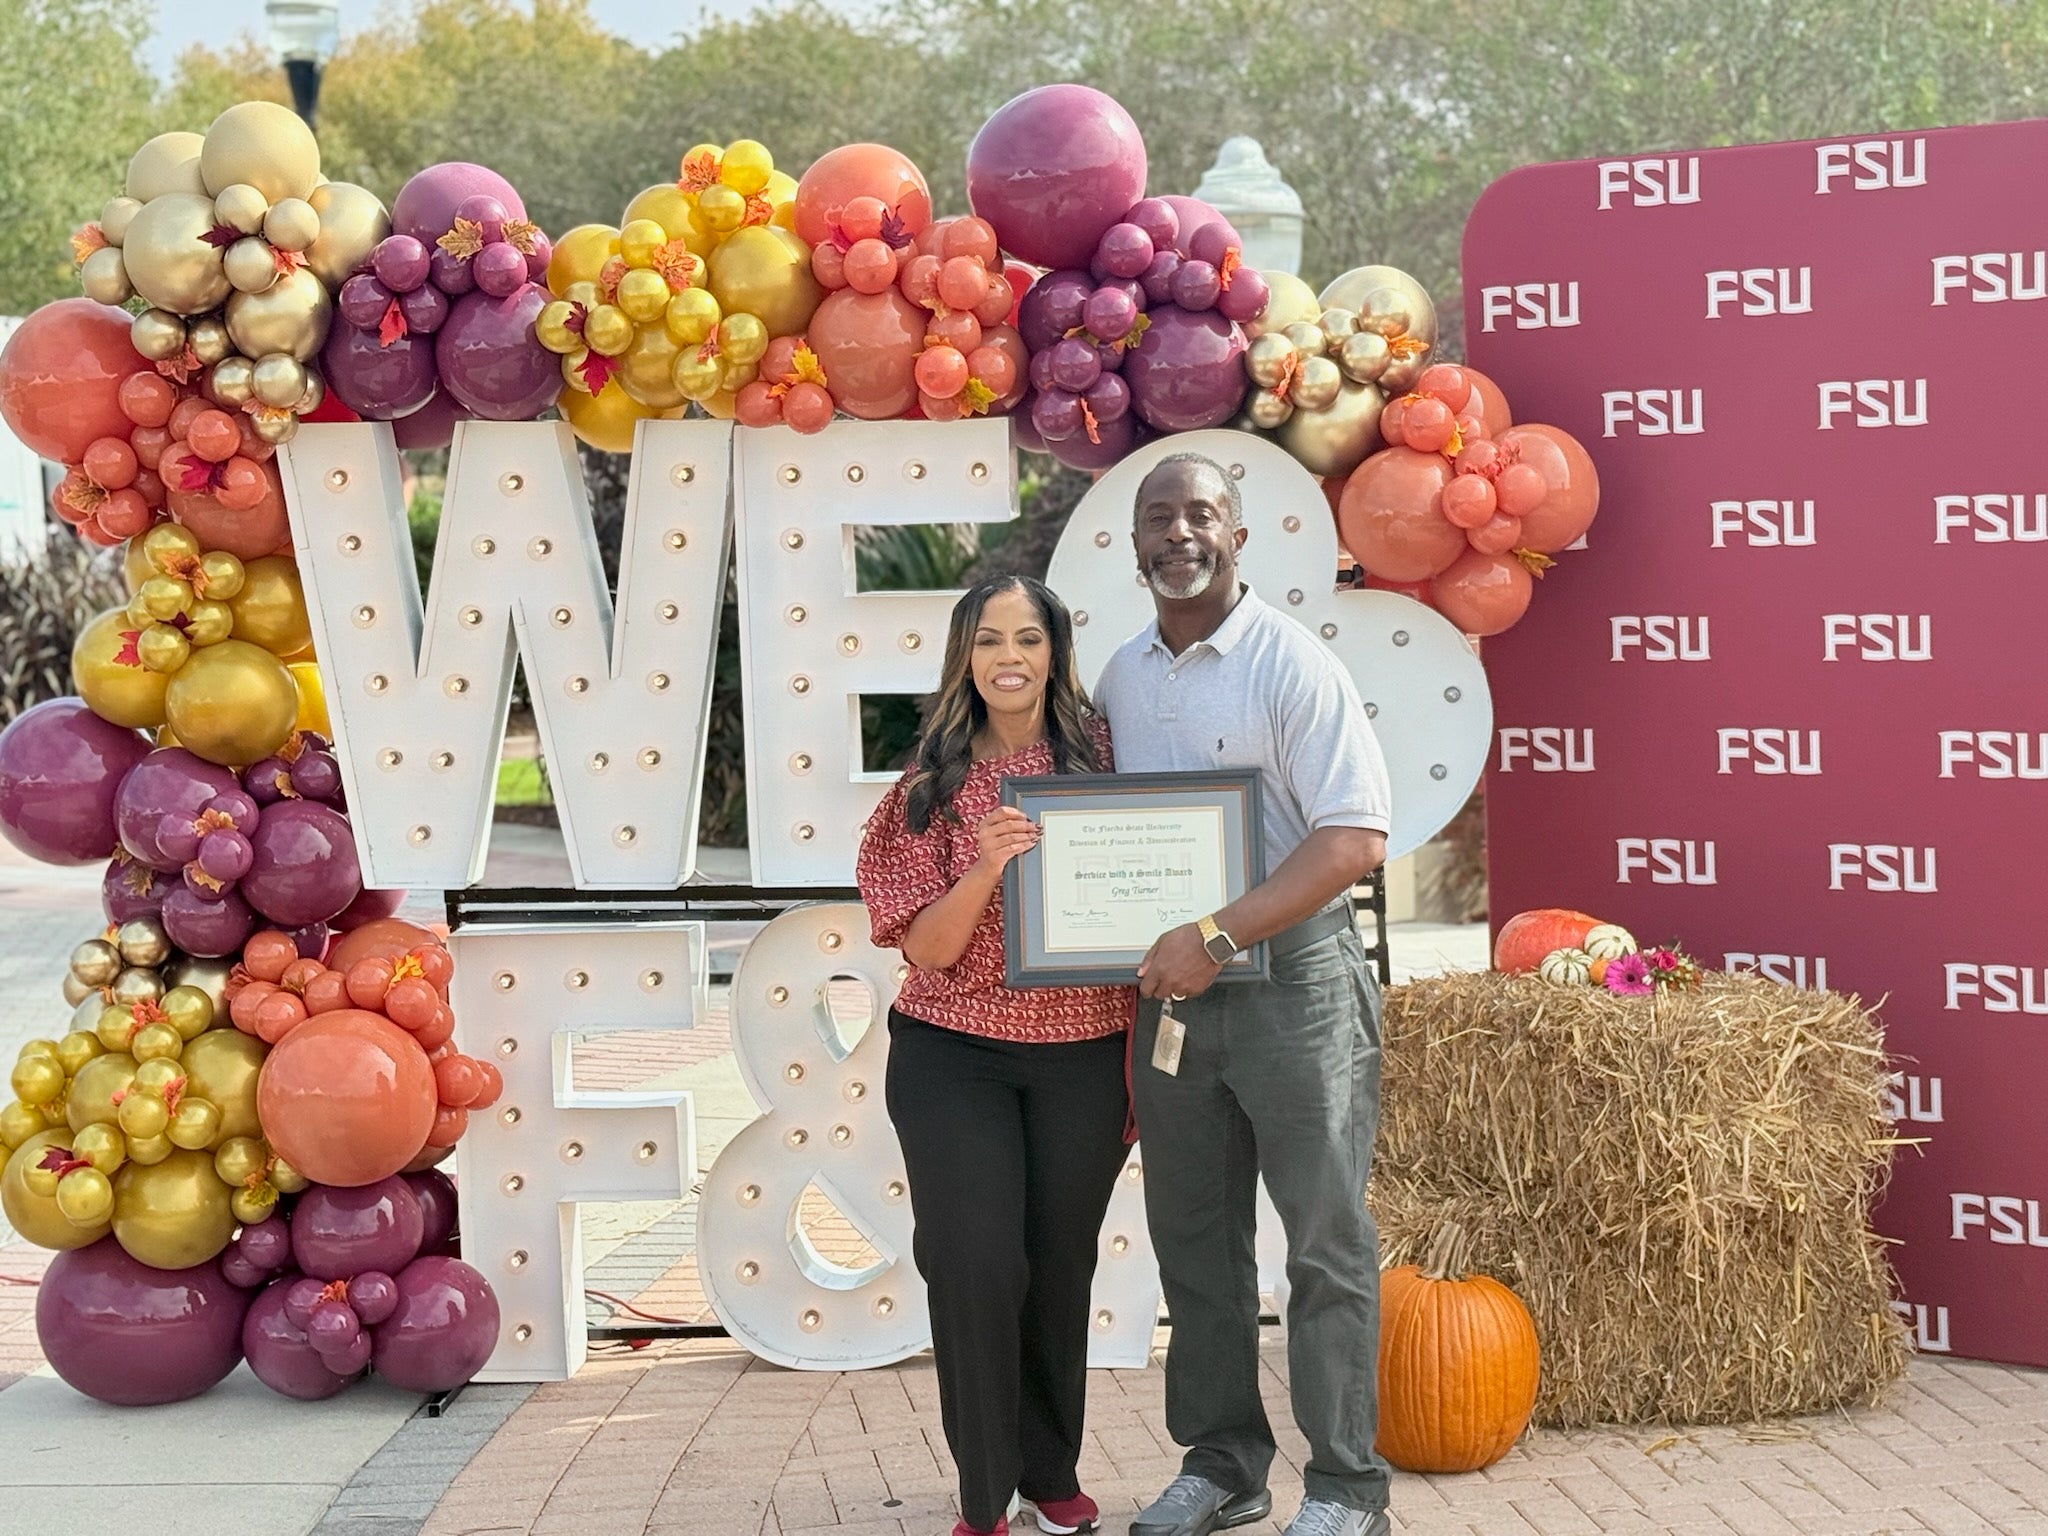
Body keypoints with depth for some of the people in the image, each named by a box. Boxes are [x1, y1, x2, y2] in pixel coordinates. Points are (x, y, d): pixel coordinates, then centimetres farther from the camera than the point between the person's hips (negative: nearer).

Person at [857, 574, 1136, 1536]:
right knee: (976, 1267, -8)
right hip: (955, 1055, -1)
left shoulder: (1102, 759, 1)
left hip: (1084, 1058, 1)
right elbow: (927, 949, -6)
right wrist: (986, 867, -23)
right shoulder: (933, 788, 0)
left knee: (1061, 1269, 10)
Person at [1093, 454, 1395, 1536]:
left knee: (1326, 1241, -1)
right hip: (1168, 988, 6)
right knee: (1194, 1240, 12)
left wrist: (1218, 937, -22)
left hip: (1293, 973, -6)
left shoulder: (1291, 663, -9)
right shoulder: (1119, 678, 10)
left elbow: (1355, 838, -16)